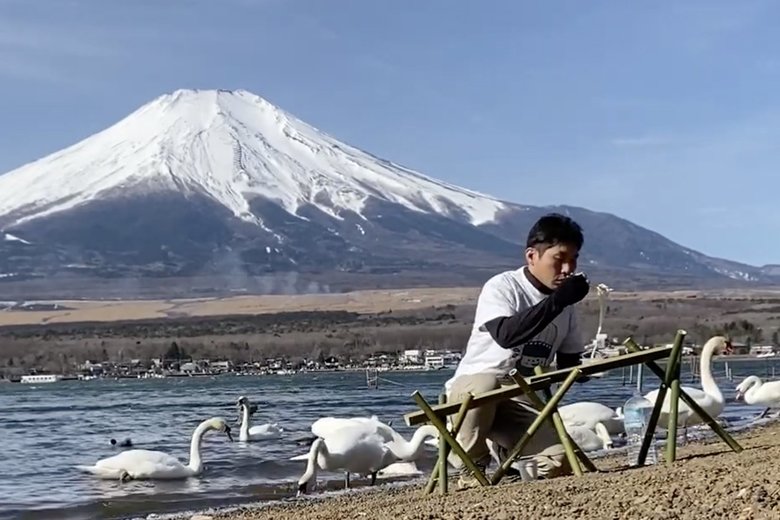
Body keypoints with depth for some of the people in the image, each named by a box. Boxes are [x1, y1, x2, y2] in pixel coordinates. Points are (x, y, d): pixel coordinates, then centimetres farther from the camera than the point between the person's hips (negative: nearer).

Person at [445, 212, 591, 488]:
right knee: (485, 386, -41)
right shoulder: (501, 287, -12)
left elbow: (569, 362, 16)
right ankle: (470, 471, -17)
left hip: (524, 402, 5)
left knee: (560, 463, -18)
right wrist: (557, 301, -31)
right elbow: (506, 335, -31)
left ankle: (508, 452, 16)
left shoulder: (565, 306, 8)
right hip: (471, 386, -5)